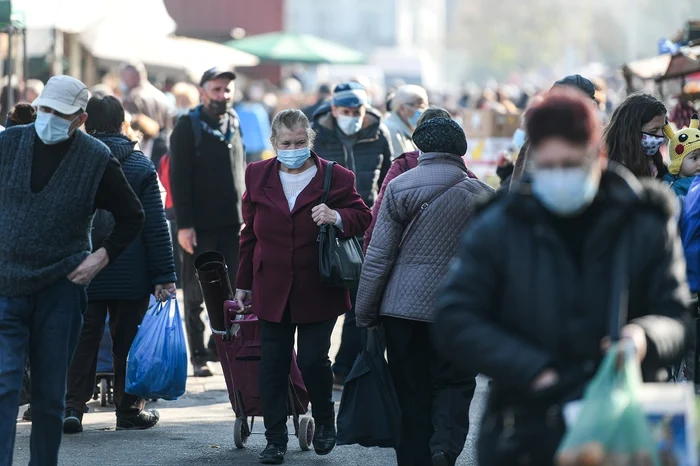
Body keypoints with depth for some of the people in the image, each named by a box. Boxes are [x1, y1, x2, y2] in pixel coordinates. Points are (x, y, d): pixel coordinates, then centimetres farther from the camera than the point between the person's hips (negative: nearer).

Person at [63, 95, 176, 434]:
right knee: (127, 342, 9)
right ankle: (129, 410, 14)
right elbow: (156, 225, -6)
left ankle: (73, 406, -4)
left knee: (82, 342, 6)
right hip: (131, 275, -1)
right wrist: (164, 276, -4)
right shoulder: (140, 165, -4)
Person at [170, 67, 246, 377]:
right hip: (200, 225, -5)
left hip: (232, 224, 5)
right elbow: (179, 179, -10)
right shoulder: (188, 127, -5)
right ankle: (198, 355, 9)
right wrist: (184, 224, -16)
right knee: (196, 293, 2)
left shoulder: (234, 125, 12)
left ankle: (219, 345, 17)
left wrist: (247, 216, 13)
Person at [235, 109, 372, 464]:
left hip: (319, 289, -3)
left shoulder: (335, 177, -2)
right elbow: (250, 233, 14)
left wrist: (337, 217, -20)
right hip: (272, 288, 3)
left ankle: (325, 421, 22)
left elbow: (363, 217, 3)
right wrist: (244, 282, 15)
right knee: (273, 364, 2)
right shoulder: (258, 176, 8)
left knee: (312, 359, -5)